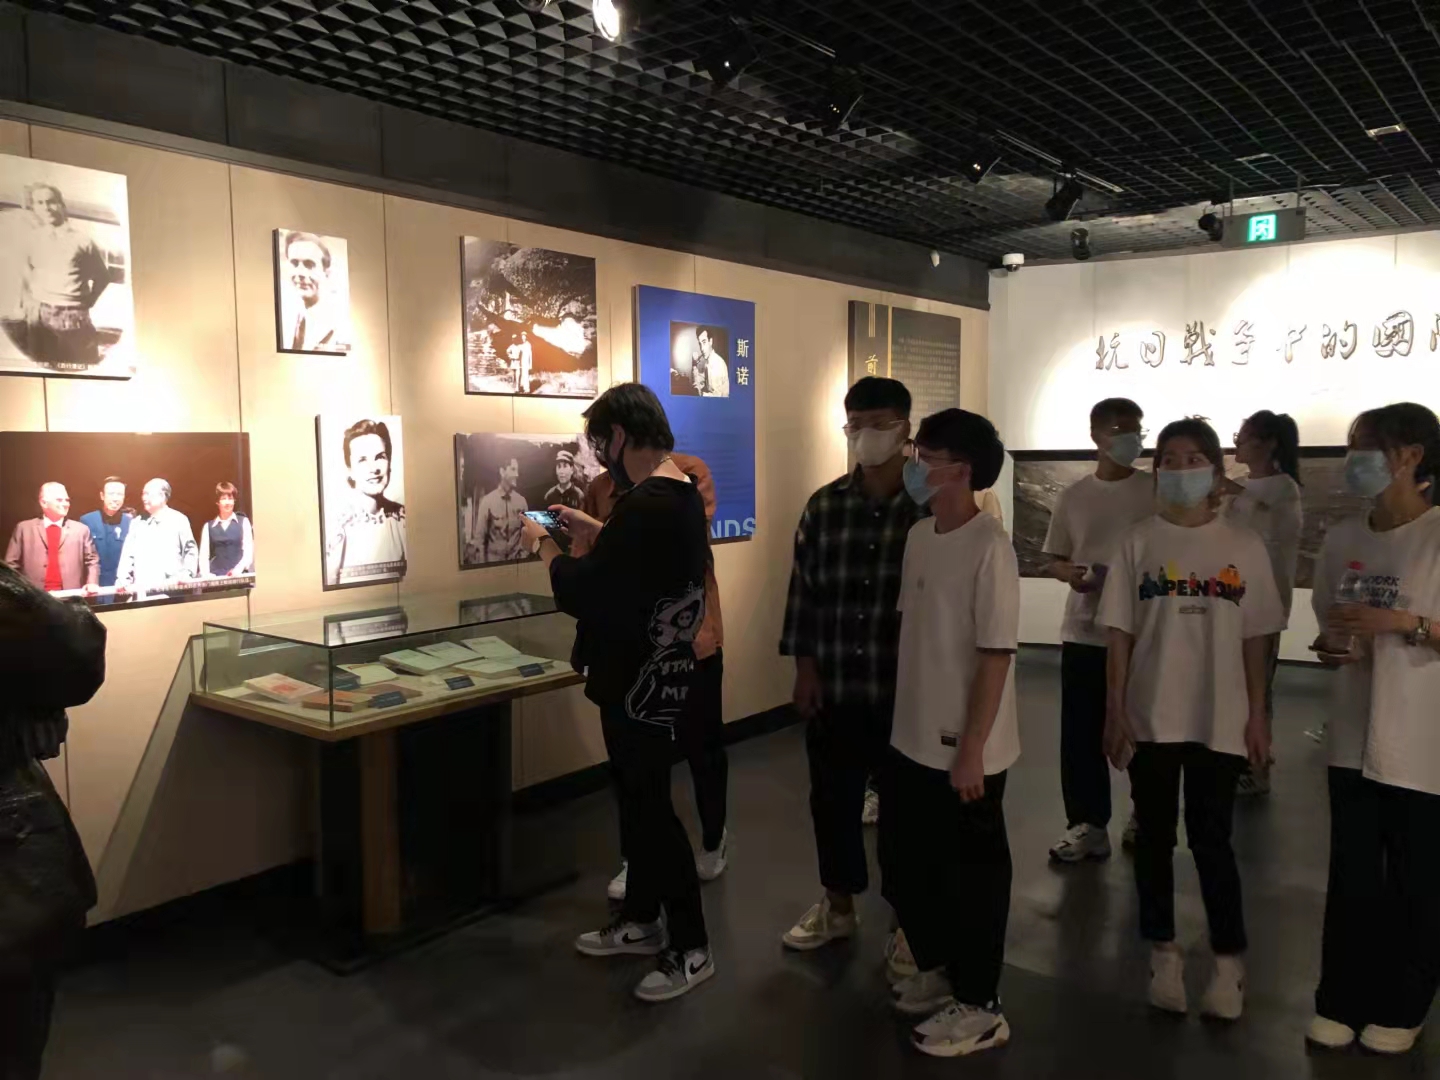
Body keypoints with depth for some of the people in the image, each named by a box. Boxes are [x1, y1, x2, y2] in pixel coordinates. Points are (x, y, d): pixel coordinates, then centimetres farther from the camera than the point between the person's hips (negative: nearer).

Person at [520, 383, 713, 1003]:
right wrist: (593, 533, 17)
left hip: (640, 684, -10)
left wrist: (544, 545, -6)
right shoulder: (683, 496, 7)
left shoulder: (644, 505, -25)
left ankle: (691, 948, 15)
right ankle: (642, 921, 34)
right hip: (659, 675, 10)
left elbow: (578, 594, -23)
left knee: (651, 809, 2)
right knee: (639, 801, 19)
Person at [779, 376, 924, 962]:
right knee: (833, 798, 14)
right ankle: (837, 905, 34)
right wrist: (805, 666, 4)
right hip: (833, 686, 3)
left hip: (905, 688, -3)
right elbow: (804, 588, 7)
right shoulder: (823, 506, 4)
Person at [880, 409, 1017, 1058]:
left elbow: (996, 655, -18)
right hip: (911, 740, 8)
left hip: (963, 750, -8)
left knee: (971, 875, 8)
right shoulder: (918, 536, 5)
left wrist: (971, 749, -18)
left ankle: (978, 1006, 27)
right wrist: (898, 719, 15)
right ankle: (937, 970, 42)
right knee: (902, 863, 19)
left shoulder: (990, 547, -18)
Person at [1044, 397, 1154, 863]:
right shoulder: (1074, 496, 5)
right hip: (1083, 631, 2)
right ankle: (1087, 824, 17)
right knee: (1081, 733, 5)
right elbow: (1053, 560, 10)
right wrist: (1071, 574, -12)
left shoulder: (1156, 492, -2)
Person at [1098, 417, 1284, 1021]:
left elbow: (1254, 640, 4)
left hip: (1220, 720, -1)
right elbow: (1120, 634, -1)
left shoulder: (1244, 548, 1)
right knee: (1154, 836, 11)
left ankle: (1229, 961, 21)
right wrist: (1114, 711, -4)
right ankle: (1164, 954, 25)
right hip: (1150, 718, 1)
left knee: (1211, 840, 3)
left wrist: (1257, 715, 2)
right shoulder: (1138, 543, -1)